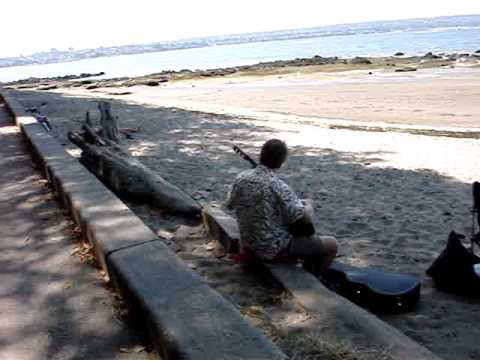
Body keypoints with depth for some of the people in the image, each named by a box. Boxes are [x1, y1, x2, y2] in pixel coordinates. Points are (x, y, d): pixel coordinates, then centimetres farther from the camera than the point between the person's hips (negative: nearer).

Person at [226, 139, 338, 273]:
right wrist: (308, 204, -2)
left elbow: (230, 204, 11)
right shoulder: (279, 187, -27)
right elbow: (306, 218, -23)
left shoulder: (241, 178, -7)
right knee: (331, 244, 7)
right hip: (275, 250, -8)